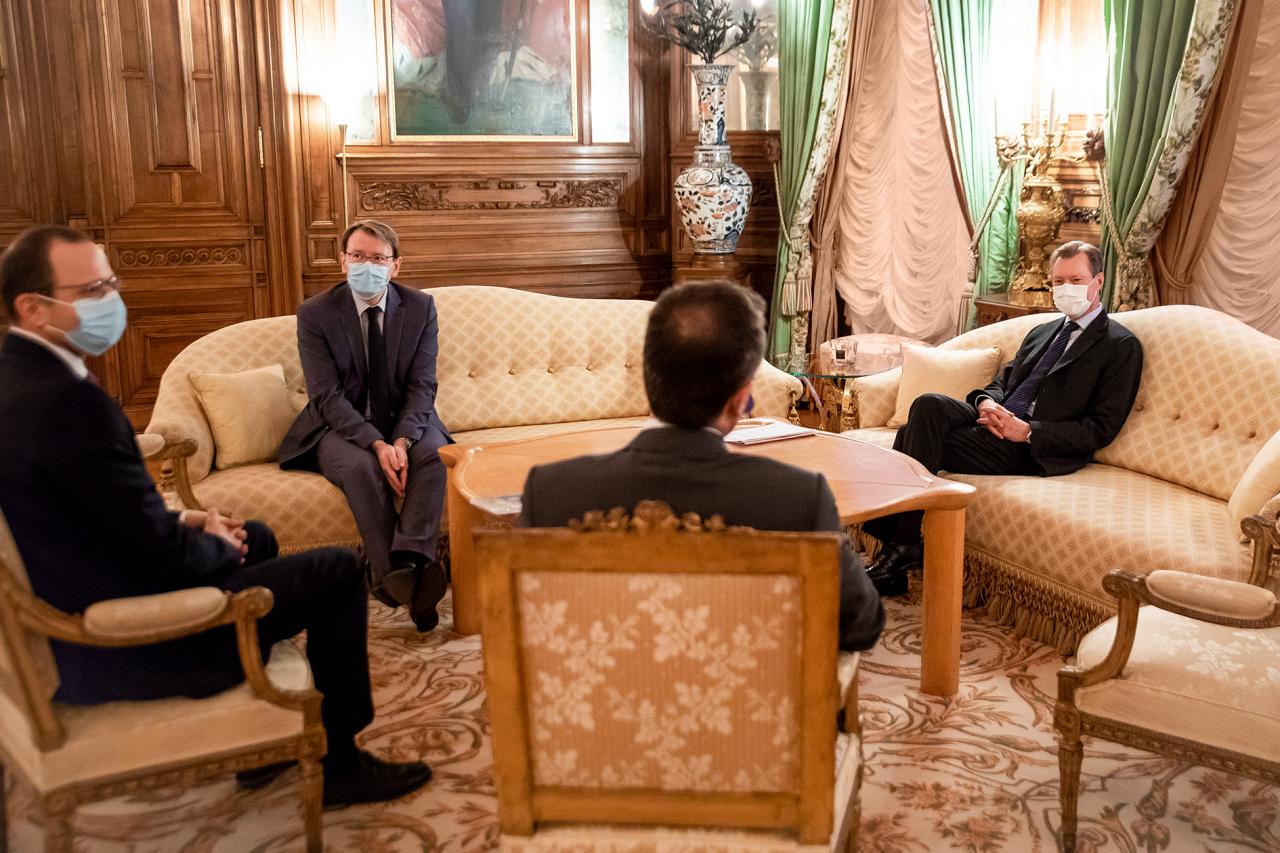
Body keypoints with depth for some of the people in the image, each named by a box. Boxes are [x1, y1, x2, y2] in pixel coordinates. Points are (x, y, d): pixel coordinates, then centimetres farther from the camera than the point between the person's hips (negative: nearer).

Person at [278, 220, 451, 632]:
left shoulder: (420, 308, -1)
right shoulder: (315, 313, -7)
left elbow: (422, 386, -6)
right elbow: (327, 396, -13)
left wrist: (402, 440, -26)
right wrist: (377, 445, -28)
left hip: (405, 421, 2)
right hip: (341, 427, -2)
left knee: (436, 454, -31)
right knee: (362, 467, -35)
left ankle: (409, 561, -45)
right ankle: (400, 578, -37)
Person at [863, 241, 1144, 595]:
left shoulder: (1121, 346, 2)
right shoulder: (1041, 332, 25)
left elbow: (1101, 429, -6)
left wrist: (1028, 431, -17)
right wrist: (986, 403, -1)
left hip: (1033, 449, -7)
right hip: (997, 421, 7)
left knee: (918, 435, -24)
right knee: (929, 405, -24)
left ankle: (904, 544, -18)